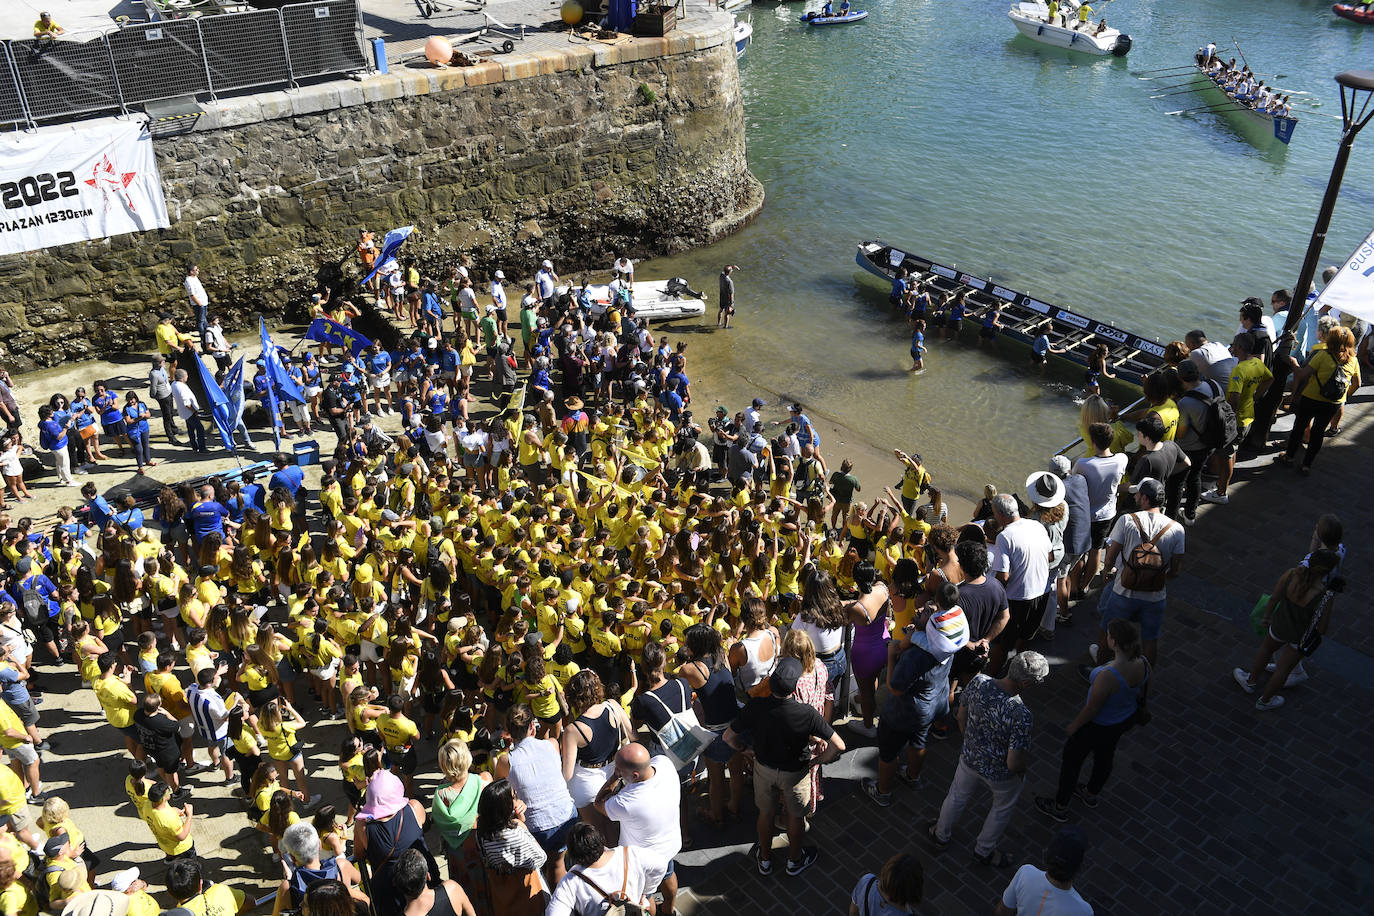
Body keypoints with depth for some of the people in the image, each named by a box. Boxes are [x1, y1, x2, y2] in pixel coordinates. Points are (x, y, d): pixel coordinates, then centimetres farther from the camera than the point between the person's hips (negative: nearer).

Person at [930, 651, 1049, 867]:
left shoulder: (978, 682, -23)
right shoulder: (1020, 714, -39)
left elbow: (961, 716, -4)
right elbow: (1014, 763, -30)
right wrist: (1022, 769, -6)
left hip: (969, 758, 4)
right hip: (1000, 774, -4)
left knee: (958, 796, 32)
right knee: (1002, 808, 29)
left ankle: (941, 835, 56)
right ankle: (984, 851, 50)